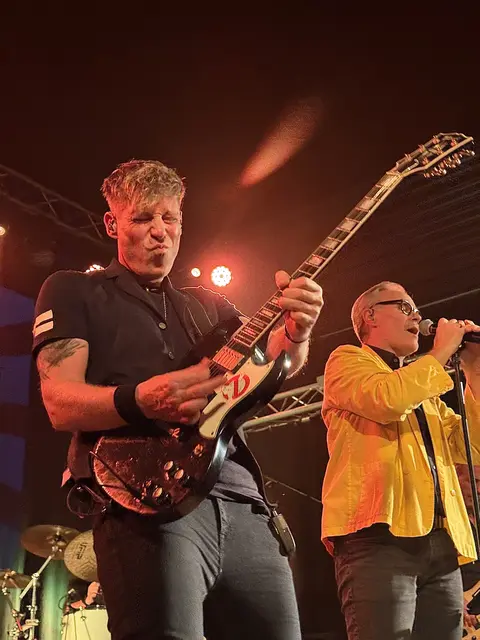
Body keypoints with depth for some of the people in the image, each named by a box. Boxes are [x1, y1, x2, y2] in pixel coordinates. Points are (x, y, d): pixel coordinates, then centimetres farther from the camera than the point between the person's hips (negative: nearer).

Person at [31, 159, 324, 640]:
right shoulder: (72, 290, 11)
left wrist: (295, 333, -14)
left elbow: (270, 364, 10)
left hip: (241, 500, 5)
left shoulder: (209, 305, 25)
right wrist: (140, 401, -24)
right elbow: (61, 404, -3)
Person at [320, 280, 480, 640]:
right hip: (380, 533, -7)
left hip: (440, 542, 7)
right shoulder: (348, 359, 9)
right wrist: (440, 353, 2)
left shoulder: (425, 388, 29)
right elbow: (387, 399, -14)